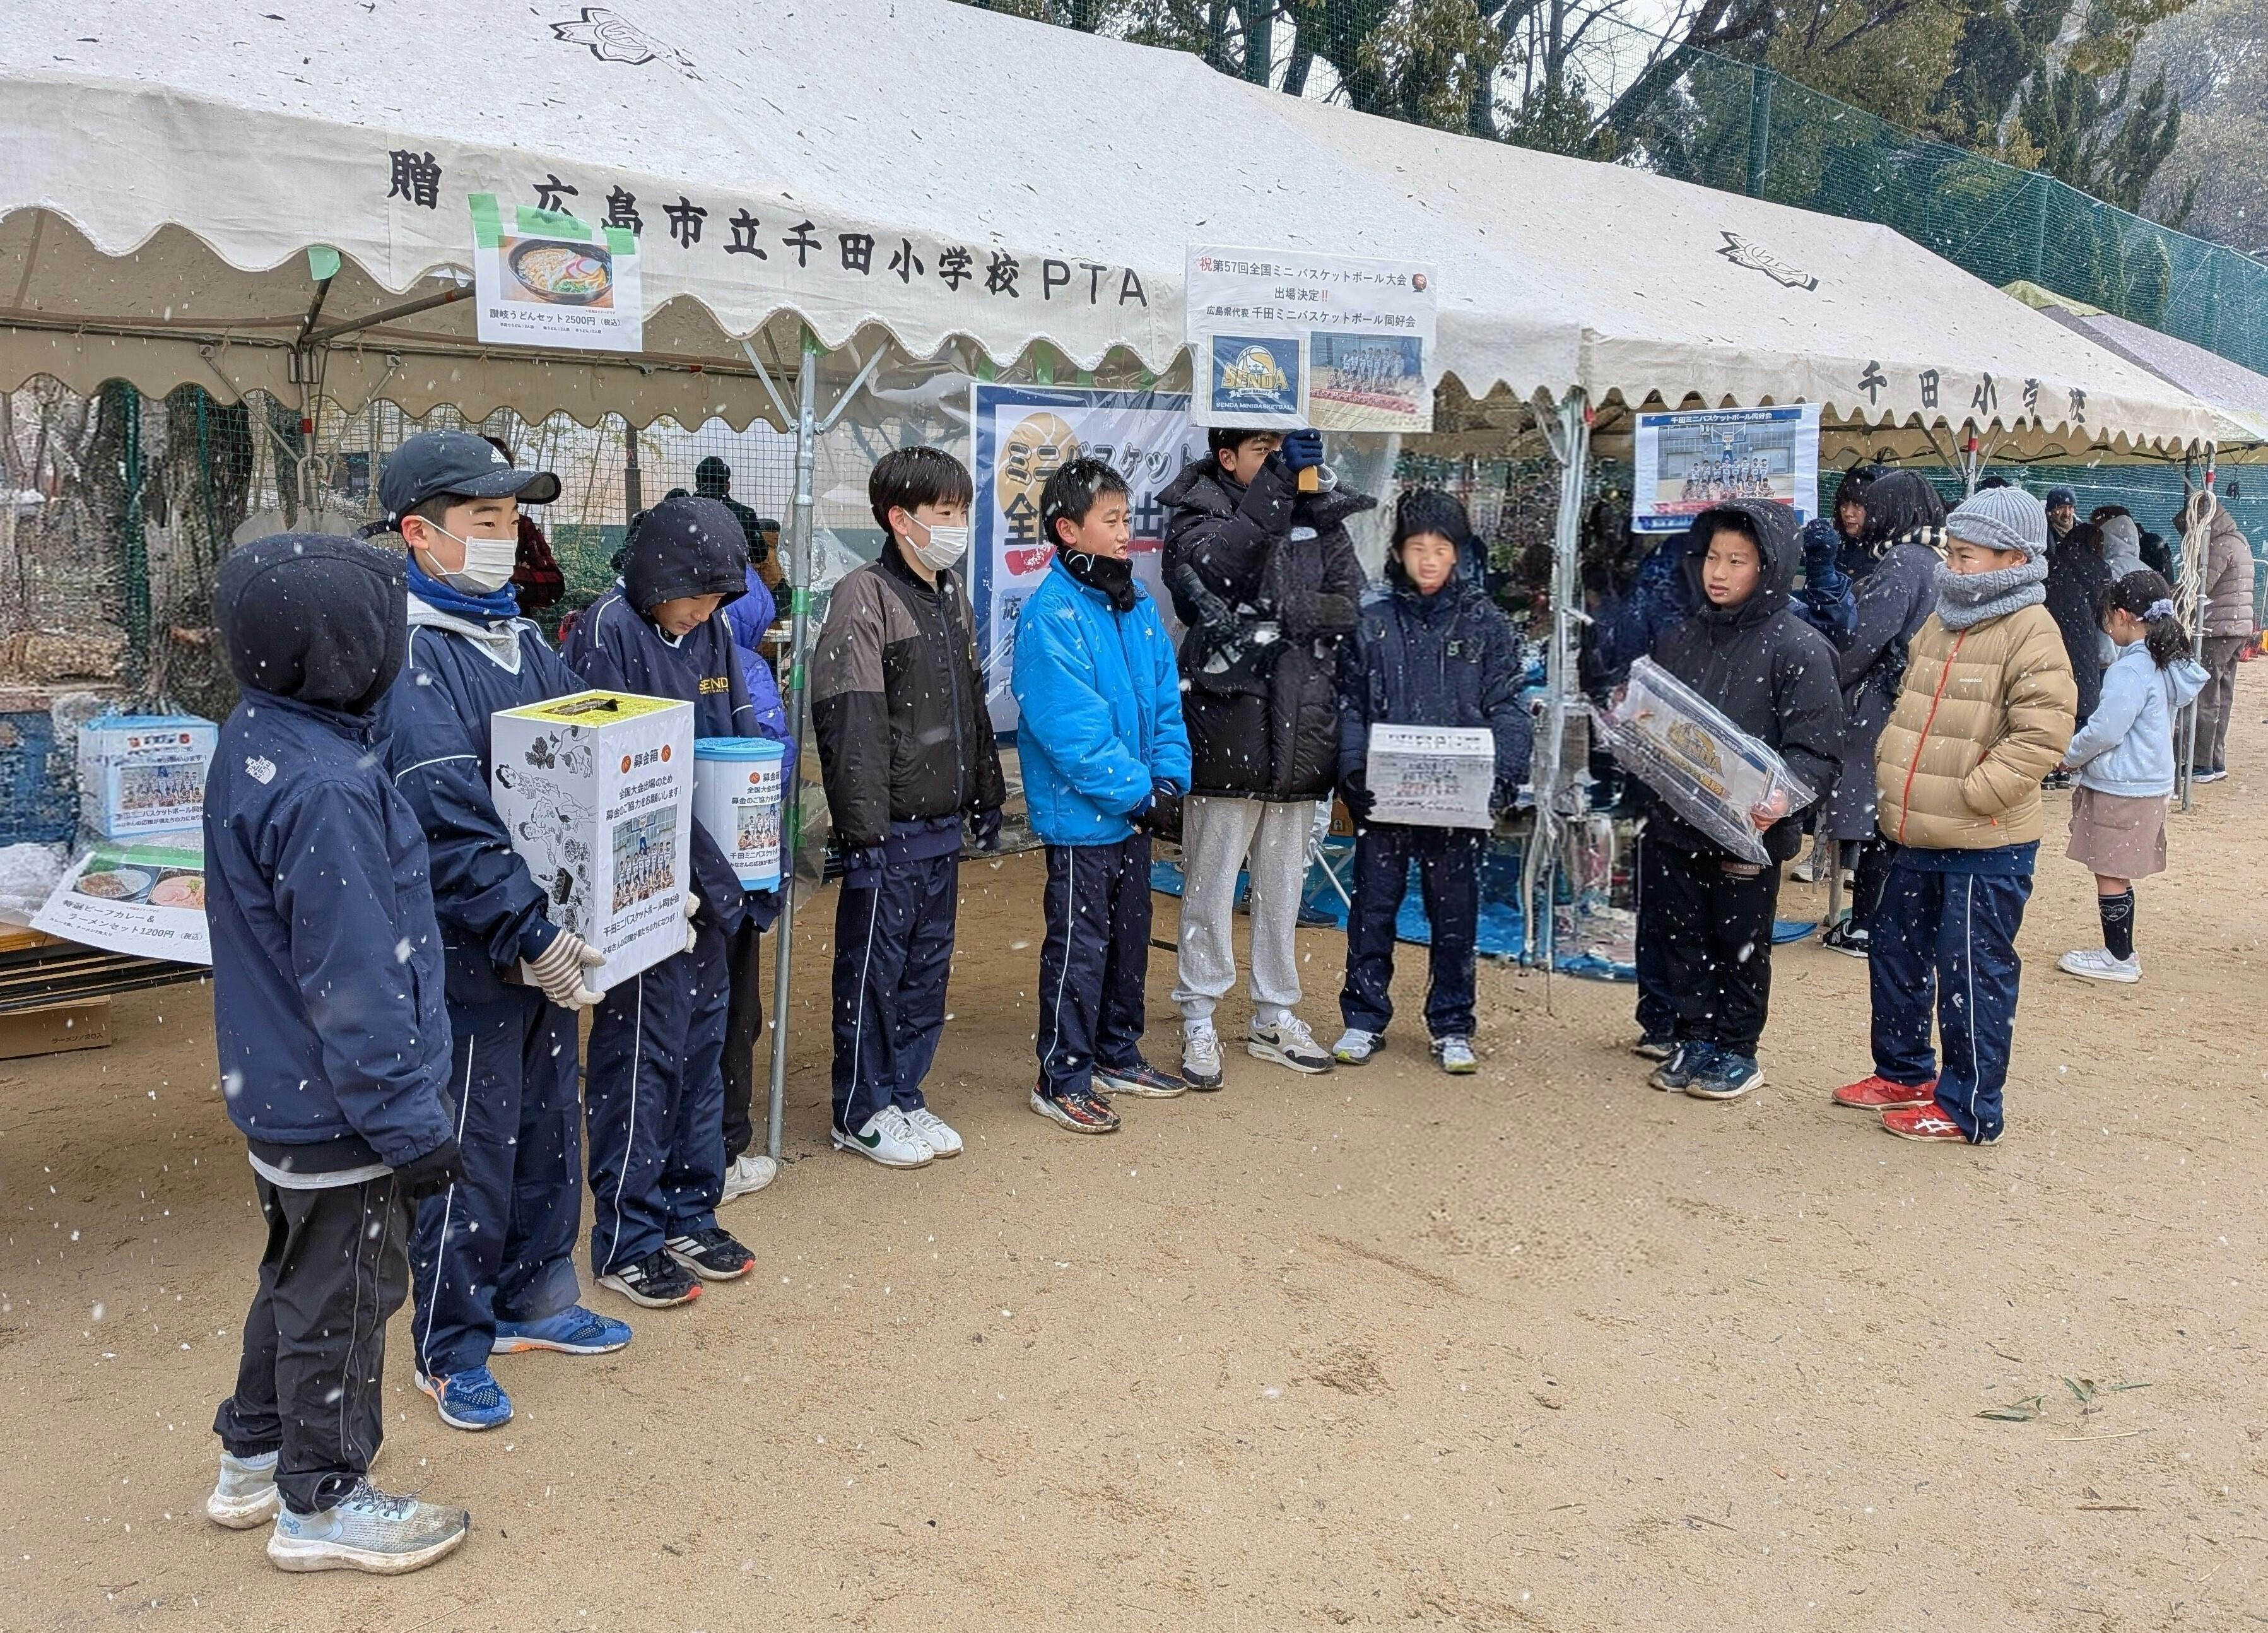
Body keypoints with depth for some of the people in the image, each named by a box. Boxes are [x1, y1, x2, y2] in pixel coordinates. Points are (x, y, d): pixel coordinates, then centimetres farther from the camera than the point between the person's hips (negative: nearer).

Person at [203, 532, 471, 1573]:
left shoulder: (254, 739, 3)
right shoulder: (325, 793, -29)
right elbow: (353, 983, -27)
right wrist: (412, 1123, -19)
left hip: (276, 1086, 10)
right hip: (337, 1105, -10)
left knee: (297, 1274, 25)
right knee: (340, 1294, 8)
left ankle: (254, 1457, 41)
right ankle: (321, 1502, 25)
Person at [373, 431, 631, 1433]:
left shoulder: (521, 638, 9)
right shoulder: (410, 655, -17)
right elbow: (448, 825, -24)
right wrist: (529, 938, -27)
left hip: (547, 943, 8)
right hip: (468, 956, -8)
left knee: (548, 1129, 19)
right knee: (470, 1152, 5)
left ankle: (535, 1299, 38)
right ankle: (451, 1350, 22)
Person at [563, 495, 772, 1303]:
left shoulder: (712, 633, 9)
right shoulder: (609, 631, -13)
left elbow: (743, 744, 13)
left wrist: (738, 869, 3)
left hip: (708, 878, 7)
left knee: (701, 1042, 14)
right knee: (642, 1053, -1)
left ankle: (688, 1215, 27)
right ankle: (627, 1239, 12)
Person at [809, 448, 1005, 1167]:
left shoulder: (953, 596, 13)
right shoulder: (865, 596, -12)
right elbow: (850, 723, -18)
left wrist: (986, 798, 19)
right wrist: (865, 830, -22)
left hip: (944, 828, 8)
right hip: (891, 833, -8)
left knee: (928, 968, 14)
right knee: (874, 969, 4)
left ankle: (905, 1095, 27)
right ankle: (862, 1113, 16)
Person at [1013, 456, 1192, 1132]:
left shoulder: (1138, 604, 6)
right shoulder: (1051, 614, -18)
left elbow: (1165, 699, 9)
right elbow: (1072, 730, -22)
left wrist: (1169, 781, -5)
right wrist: (1141, 793, -19)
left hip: (1137, 810, 8)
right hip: (1080, 815, -8)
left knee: (1131, 936, 18)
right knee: (1079, 947, 1)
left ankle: (1118, 1055, 34)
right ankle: (1062, 1080, 13)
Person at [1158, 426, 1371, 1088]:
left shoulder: (1318, 512, 10)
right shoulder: (1197, 509, -1)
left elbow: (1352, 602, 2)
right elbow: (1215, 558, -23)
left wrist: (1281, 615, -14)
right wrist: (1281, 480, -27)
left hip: (1300, 728, 4)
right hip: (1229, 728, -4)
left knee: (1283, 885, 14)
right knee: (1211, 883, 2)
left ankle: (1275, 1018, 26)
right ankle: (1199, 1024, 14)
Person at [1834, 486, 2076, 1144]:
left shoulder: (2032, 634, -13)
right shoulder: (1940, 625, 12)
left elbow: (2039, 739, -20)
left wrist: (1968, 796, -20)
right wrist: (1891, 774, 11)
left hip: (1986, 847, -9)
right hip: (1917, 841, 9)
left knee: (1972, 973, -1)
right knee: (1894, 954, 18)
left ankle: (1968, 1109, 12)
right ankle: (1904, 1074, 35)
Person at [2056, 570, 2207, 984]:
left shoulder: (2131, 669, -20)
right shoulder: (2170, 665, 11)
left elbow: (2105, 730, -20)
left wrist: (2071, 756, -2)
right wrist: (2083, 755, 19)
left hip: (2120, 791, -9)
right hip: (2150, 784, 9)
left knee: (2109, 874, 0)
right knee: (2116, 873, 16)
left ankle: (2119, 958, 8)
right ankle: (2119, 951, 23)